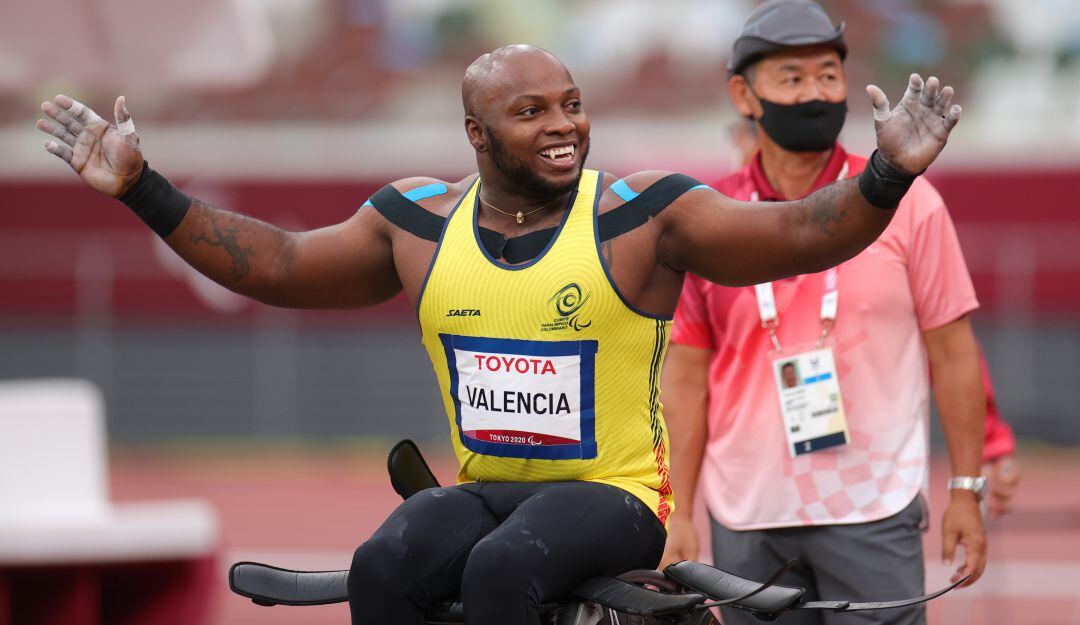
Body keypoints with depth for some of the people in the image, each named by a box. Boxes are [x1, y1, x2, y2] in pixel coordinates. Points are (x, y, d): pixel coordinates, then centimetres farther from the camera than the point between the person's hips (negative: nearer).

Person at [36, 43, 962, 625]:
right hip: (482, 489, 4)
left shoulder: (640, 219, -7)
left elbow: (801, 234, -13)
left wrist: (888, 176, -32)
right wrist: (143, 191, 10)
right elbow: (278, 265, 14)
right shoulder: (421, 224, 5)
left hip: (610, 494, -4)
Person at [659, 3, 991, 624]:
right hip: (747, 520, 2)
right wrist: (679, 514, 2)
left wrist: (966, 491, -1)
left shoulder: (908, 203, 0)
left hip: (873, 515, -2)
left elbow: (953, 353, 3)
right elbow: (688, 375, 7)